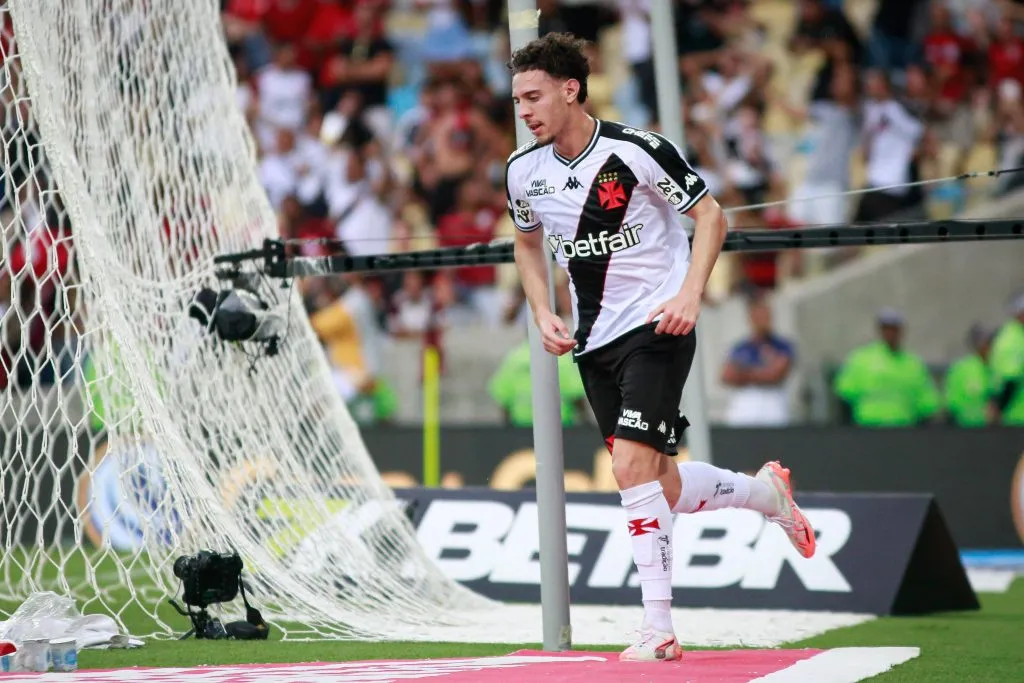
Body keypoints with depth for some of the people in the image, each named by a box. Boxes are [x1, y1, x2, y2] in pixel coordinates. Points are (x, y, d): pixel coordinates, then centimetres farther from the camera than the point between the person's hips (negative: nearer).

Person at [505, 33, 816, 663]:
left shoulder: (639, 150, -15)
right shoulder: (523, 170, 2)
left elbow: (711, 216, -6)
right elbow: (527, 240, 21)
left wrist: (690, 294, -18)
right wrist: (544, 314, 6)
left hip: (656, 327, -6)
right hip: (594, 341, 6)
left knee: (632, 464, -20)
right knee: (661, 487, 7)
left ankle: (659, 628, -15)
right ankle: (766, 491, 36)